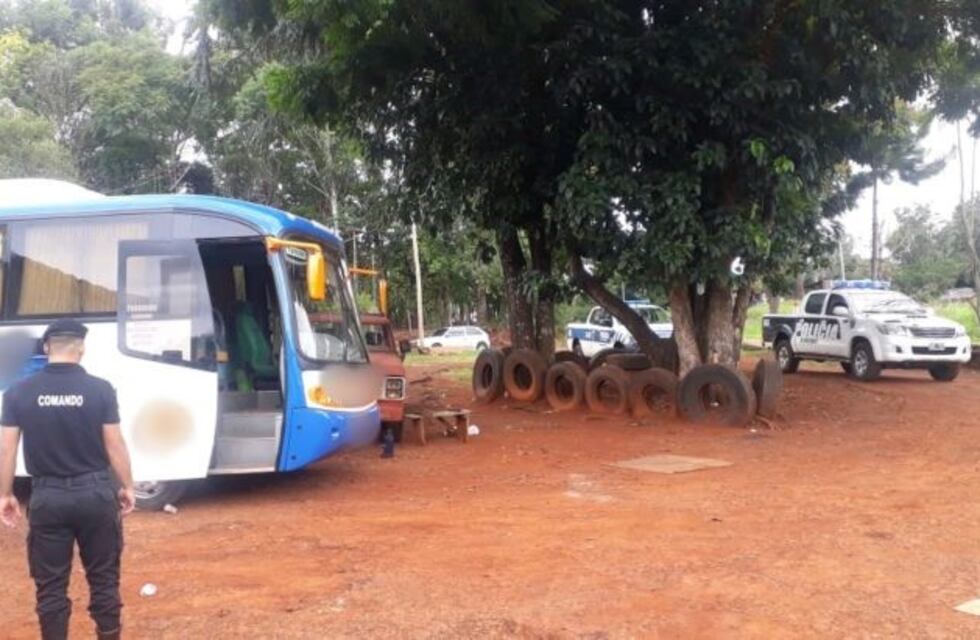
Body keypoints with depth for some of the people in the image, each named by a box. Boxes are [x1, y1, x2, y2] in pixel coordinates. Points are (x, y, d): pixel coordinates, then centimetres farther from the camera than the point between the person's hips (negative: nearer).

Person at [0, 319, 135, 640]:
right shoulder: (100, 389, -8)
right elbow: (115, 445, -5)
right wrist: (127, 487, 7)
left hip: (47, 496, 1)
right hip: (95, 493, 0)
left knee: (51, 584, 11)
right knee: (103, 577, 12)